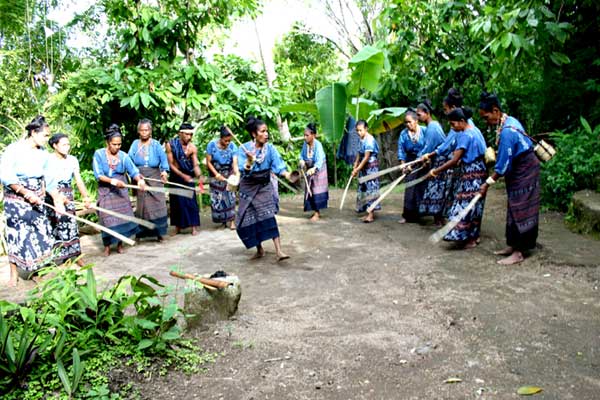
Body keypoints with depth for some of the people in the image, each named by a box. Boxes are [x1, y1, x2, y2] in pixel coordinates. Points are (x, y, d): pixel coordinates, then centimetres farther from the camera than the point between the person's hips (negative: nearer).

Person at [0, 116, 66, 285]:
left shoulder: (43, 153, 2)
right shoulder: (14, 149, -13)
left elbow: (49, 180, 5)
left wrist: (58, 200, 2)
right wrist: (27, 193, -19)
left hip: (37, 200, 5)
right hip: (16, 200, -5)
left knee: (42, 231, 8)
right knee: (18, 235, 0)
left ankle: (41, 269, 22)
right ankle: (14, 274, 13)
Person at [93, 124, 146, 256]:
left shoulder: (123, 156, -2)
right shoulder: (99, 154, -8)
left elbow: (133, 170, -11)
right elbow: (98, 175, -13)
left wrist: (139, 179, -32)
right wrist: (113, 181, -27)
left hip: (121, 190, 2)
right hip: (105, 191, -2)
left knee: (123, 215, 0)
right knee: (108, 218, -5)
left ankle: (120, 244, 16)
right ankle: (107, 246, 8)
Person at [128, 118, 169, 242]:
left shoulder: (156, 144, 3)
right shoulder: (135, 144, 9)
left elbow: (163, 157, -9)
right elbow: (130, 159, -1)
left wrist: (165, 170, -24)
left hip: (155, 177, -1)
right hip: (139, 178, 1)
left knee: (157, 204, -4)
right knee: (141, 205, 5)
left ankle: (159, 232, 4)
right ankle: (140, 233, 15)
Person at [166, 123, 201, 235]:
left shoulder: (193, 148, -13)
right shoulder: (170, 145, -13)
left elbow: (196, 164, -18)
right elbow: (171, 164, -13)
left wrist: (198, 175, -39)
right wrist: (183, 175, -22)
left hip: (188, 175, -1)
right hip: (175, 175, 1)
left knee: (190, 200, -5)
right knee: (176, 201, 6)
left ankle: (194, 227, -1)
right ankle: (177, 227, 18)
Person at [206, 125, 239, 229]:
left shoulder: (233, 146, -17)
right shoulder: (212, 145, -17)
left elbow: (235, 163, -22)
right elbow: (208, 162, -12)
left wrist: (237, 174, -41)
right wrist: (217, 175, -20)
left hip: (229, 174, 0)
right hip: (216, 174, 0)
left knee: (230, 196, -8)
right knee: (217, 198, 2)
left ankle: (231, 221, -6)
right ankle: (222, 220, 18)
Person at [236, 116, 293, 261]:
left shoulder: (270, 148, -10)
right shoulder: (244, 148, -14)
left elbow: (278, 165, -20)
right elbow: (243, 170, -21)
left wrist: (287, 175, -40)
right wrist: (249, 161, -42)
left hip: (265, 186, 0)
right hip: (248, 187, 0)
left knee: (269, 216, -15)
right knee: (249, 220, 4)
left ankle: (278, 251, -19)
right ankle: (259, 249, 23)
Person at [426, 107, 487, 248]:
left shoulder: (465, 135, -18)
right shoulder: (473, 131, 12)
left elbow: (454, 160, -21)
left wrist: (436, 171, -17)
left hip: (471, 174, -10)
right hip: (475, 171, 10)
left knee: (467, 204, -4)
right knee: (471, 205, 14)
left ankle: (470, 239, 2)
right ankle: (473, 235, 21)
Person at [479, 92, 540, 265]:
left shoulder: (507, 131, -27)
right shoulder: (509, 120, 3)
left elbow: (503, 164, -24)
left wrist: (488, 183, -18)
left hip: (524, 172, -10)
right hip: (519, 169, 10)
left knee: (521, 211, -4)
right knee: (513, 210, 13)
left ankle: (519, 252, 2)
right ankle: (513, 245, 21)